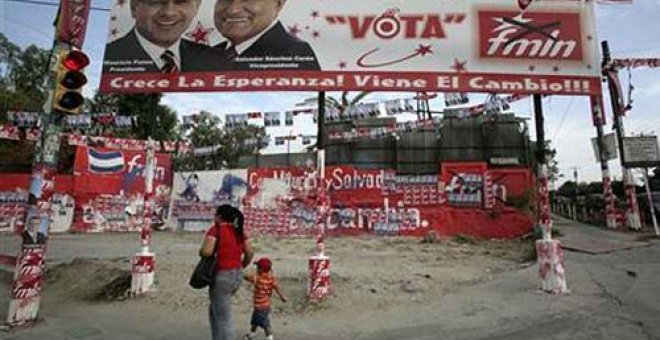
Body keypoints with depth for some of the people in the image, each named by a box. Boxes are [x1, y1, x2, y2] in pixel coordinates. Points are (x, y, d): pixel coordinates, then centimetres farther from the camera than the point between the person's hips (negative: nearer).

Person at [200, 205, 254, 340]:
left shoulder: (215, 230, -11)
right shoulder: (239, 231, 8)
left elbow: (206, 252, -22)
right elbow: (250, 253, 6)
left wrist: (200, 251, 0)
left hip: (221, 277, -7)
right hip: (236, 277, 7)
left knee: (223, 318, 3)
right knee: (214, 311, 26)